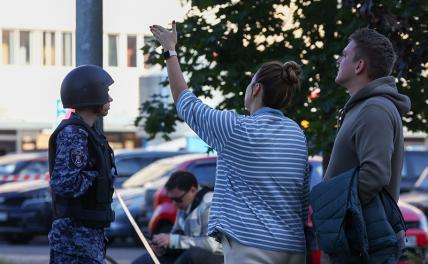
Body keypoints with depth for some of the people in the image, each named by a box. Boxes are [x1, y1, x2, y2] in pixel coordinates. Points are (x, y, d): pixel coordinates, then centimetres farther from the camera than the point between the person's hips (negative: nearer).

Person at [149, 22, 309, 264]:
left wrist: (170, 51, 14)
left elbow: (186, 103, 6)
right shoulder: (298, 135, 11)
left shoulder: (238, 129, -6)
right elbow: (304, 199, 15)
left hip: (252, 245, -7)